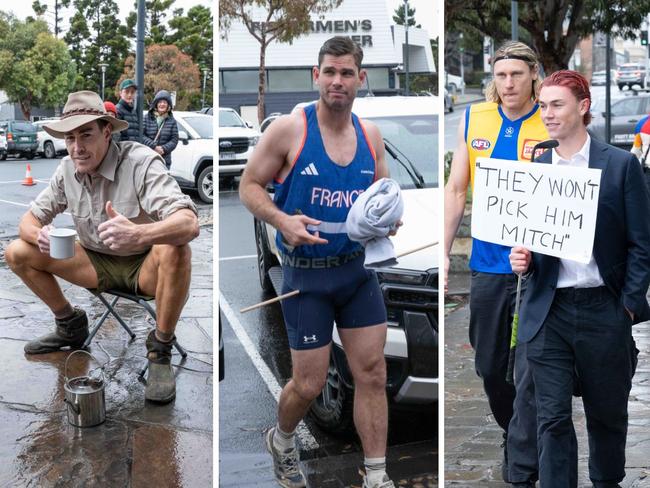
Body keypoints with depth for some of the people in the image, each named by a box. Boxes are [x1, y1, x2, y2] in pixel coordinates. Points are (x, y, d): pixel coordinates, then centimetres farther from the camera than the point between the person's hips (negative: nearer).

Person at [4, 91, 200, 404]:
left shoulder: (140, 162, -25)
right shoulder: (67, 170, -6)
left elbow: (190, 224, -38)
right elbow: (30, 218, 1)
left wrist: (139, 234, -59)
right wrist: (39, 235, -26)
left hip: (144, 268, -5)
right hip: (98, 265, 5)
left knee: (173, 251, -38)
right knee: (17, 253, -6)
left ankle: (160, 350, -17)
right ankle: (70, 325, 16)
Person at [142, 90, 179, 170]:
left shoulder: (172, 121, 8)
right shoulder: (147, 118, 2)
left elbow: (174, 140, 1)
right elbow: (141, 135, -8)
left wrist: (164, 149, -15)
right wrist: (154, 146, -18)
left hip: (164, 160, 2)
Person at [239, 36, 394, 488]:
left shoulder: (370, 134, 3)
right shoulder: (289, 128, -12)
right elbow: (249, 185, -5)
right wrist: (282, 220, -22)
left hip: (359, 268, 4)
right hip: (306, 273, -4)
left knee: (373, 373, 4)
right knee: (309, 384, 4)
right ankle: (282, 441, 37)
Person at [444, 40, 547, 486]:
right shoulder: (473, 119, 4)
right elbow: (456, 190, 7)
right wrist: (444, 253, 4)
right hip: (487, 264, 4)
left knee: (530, 373, -3)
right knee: (488, 367, 16)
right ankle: (512, 432, 41)